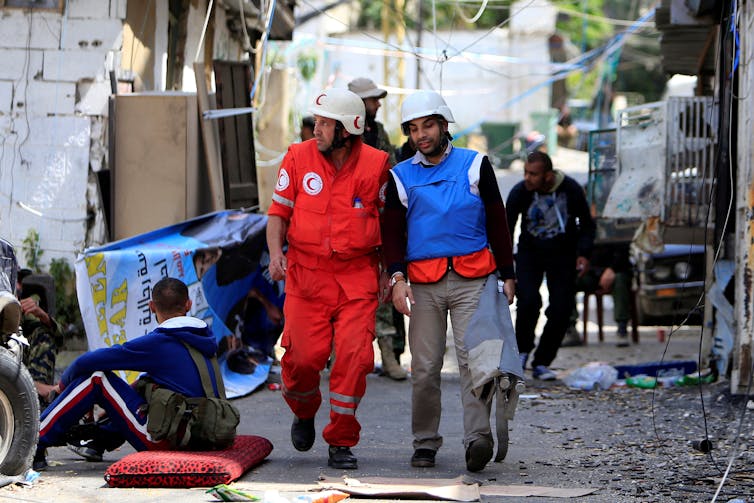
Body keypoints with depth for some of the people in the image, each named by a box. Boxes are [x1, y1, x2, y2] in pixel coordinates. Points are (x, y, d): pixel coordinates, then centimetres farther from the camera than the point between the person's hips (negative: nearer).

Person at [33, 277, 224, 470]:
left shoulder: (158, 342, -11)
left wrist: (65, 382, 13)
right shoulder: (206, 339, 11)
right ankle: (98, 442, 32)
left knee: (96, 378, -2)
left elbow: (89, 362, -7)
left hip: (162, 439, -8)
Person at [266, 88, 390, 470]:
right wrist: (275, 252, -10)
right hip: (307, 273, 0)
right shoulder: (298, 159, 0)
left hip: (357, 276, 0)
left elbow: (386, 219, 10)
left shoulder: (376, 165, -1)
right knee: (305, 355, -7)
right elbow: (278, 212, 6)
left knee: (355, 355, -9)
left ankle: (341, 442, 4)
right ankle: (304, 411, 27)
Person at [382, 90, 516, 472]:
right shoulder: (401, 176, 11)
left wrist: (507, 275, 6)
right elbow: (392, 232, 7)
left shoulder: (475, 165, 9)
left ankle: (477, 437, -21)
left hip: (471, 279, -1)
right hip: (423, 283, 1)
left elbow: (497, 222, 10)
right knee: (425, 367, 1)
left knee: (473, 357, -12)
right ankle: (425, 443, 9)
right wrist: (397, 277, -9)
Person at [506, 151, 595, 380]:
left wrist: (584, 253, -12)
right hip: (530, 252, -1)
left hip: (563, 254, 1)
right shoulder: (519, 192, -16)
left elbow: (587, 224, 1)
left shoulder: (571, 190, -16)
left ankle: (542, 363, 6)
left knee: (561, 309, -8)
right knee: (528, 301, -22)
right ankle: (522, 351, 2)